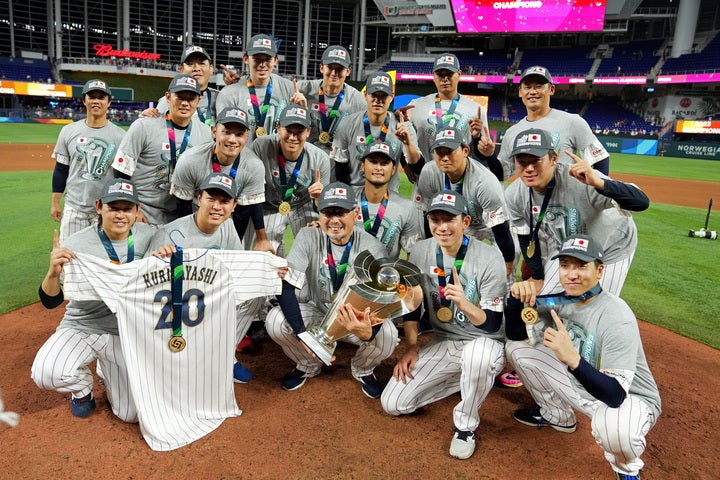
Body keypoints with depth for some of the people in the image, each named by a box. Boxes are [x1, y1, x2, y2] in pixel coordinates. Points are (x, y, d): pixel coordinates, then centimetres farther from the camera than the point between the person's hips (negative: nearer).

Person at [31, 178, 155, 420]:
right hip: (81, 328, -1)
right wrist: (53, 272, -36)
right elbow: (50, 302, -13)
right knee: (45, 373, -31)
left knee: (131, 414, 0)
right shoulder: (74, 245, -15)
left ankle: (107, 373, 34)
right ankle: (83, 385, 8)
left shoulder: (148, 236, -9)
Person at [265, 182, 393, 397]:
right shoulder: (308, 237, -16)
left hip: (358, 318, -1)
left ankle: (363, 369, 8)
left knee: (387, 335, -32)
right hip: (317, 313, 2)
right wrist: (302, 333, -36)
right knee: (275, 321, -26)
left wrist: (368, 331, -51)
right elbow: (285, 287, -22)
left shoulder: (372, 248, -19)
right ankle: (308, 366, 9)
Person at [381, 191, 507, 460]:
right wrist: (410, 348, 2)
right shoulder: (420, 252, -5)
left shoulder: (489, 259, -18)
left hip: (485, 342, -4)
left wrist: (464, 304, -37)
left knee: (478, 354, -42)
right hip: (442, 344, 5)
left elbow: (493, 325, -18)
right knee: (392, 404, -6)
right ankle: (465, 378, 15)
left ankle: (466, 426, -12)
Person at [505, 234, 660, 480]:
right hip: (581, 384, 6)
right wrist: (517, 299, -22)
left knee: (613, 427, -42)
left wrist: (573, 358, -52)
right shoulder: (559, 300, -10)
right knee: (517, 348, -2)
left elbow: (615, 396, -36)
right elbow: (516, 334, -3)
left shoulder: (617, 318, -30)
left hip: (632, 399, -6)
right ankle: (556, 415, 20)